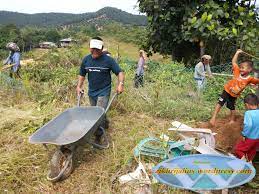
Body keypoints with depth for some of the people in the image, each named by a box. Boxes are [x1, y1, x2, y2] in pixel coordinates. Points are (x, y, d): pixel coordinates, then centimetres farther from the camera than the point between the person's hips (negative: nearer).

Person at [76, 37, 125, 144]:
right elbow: (82, 74, 14)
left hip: (103, 92, -5)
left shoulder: (108, 60, -10)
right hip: (91, 92, 5)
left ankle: (98, 137, 3)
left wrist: (120, 84, -21)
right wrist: (79, 86, 7)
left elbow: (119, 72, -7)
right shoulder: (86, 60, 2)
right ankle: (105, 123, 44)